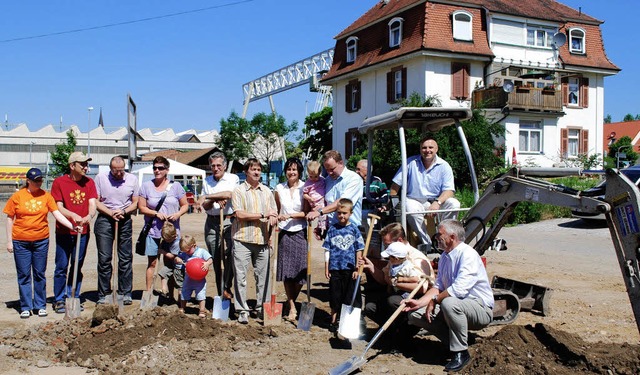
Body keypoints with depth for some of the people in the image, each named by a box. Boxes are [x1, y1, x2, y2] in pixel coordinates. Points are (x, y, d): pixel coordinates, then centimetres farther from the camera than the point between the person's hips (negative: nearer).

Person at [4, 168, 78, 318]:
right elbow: (10, 219, 3)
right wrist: (9, 241, 0)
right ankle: (25, 307, 14)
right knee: (24, 275, 5)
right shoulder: (17, 196, 0)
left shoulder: (46, 196, 2)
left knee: (40, 274, 8)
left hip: (41, 240, 1)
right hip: (21, 242, -1)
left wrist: (72, 226, -17)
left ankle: (41, 306, 17)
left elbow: (57, 214, -3)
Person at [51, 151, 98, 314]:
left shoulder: (89, 183, 5)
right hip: (64, 232, -3)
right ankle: (59, 300, 12)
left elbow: (92, 204, -4)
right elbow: (59, 207, -7)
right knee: (62, 267, 1)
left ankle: (74, 298, 22)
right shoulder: (59, 182, -4)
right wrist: (73, 215, -25)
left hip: (83, 232, 3)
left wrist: (89, 216, -25)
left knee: (77, 267, 11)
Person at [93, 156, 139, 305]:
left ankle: (125, 293, 10)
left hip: (125, 221, 2)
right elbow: (96, 202, 0)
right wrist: (111, 213, -13)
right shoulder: (100, 178, 0)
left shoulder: (132, 179, 5)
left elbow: (135, 203, 8)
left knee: (126, 258, 3)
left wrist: (123, 211, -10)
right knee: (104, 258, 0)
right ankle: (103, 294, 8)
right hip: (104, 220, -1)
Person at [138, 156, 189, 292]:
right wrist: (156, 214, -12)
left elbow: (185, 205, 9)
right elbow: (141, 207, 2)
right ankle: (148, 291, 10)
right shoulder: (146, 186, 4)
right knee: (152, 263, 2)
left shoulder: (175, 186, 5)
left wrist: (178, 214, -11)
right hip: (153, 231, 0)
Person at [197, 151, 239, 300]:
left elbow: (229, 194, -18)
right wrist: (215, 199, -12)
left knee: (230, 254, -15)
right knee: (215, 258, 4)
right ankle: (220, 292, 11)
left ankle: (227, 287, -5)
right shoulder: (207, 181, 13)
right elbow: (205, 206, 9)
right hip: (212, 222, 4)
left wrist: (206, 197, -16)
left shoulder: (233, 178, 2)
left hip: (229, 221, -3)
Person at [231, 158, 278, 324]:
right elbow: (240, 214, -11)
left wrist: (273, 218, -7)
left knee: (263, 275, 7)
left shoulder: (267, 191, 15)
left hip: (262, 240, 4)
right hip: (242, 239, -4)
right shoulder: (239, 190, 0)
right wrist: (263, 215, -13)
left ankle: (262, 307, 18)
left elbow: (274, 213, 17)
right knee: (241, 276, -1)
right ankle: (242, 310, 7)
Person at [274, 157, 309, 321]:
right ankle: (292, 308, 9)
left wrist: (290, 216, -15)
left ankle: (291, 302, 23)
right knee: (286, 272, 0)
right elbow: (276, 211, 14)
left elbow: (307, 213, -5)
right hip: (284, 233, 2)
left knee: (300, 272, -1)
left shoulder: (304, 188, -3)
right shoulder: (279, 188, 5)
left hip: (300, 233, -2)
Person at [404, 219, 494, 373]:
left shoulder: (468, 254, -20)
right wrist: (420, 302, -5)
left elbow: (459, 289, -30)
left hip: (481, 309, -8)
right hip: (456, 308, 8)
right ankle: (455, 342, 1)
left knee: (449, 303, -38)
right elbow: (438, 286, 10)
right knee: (416, 315, -5)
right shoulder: (444, 256, 9)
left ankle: (461, 352, -19)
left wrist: (434, 300, -16)